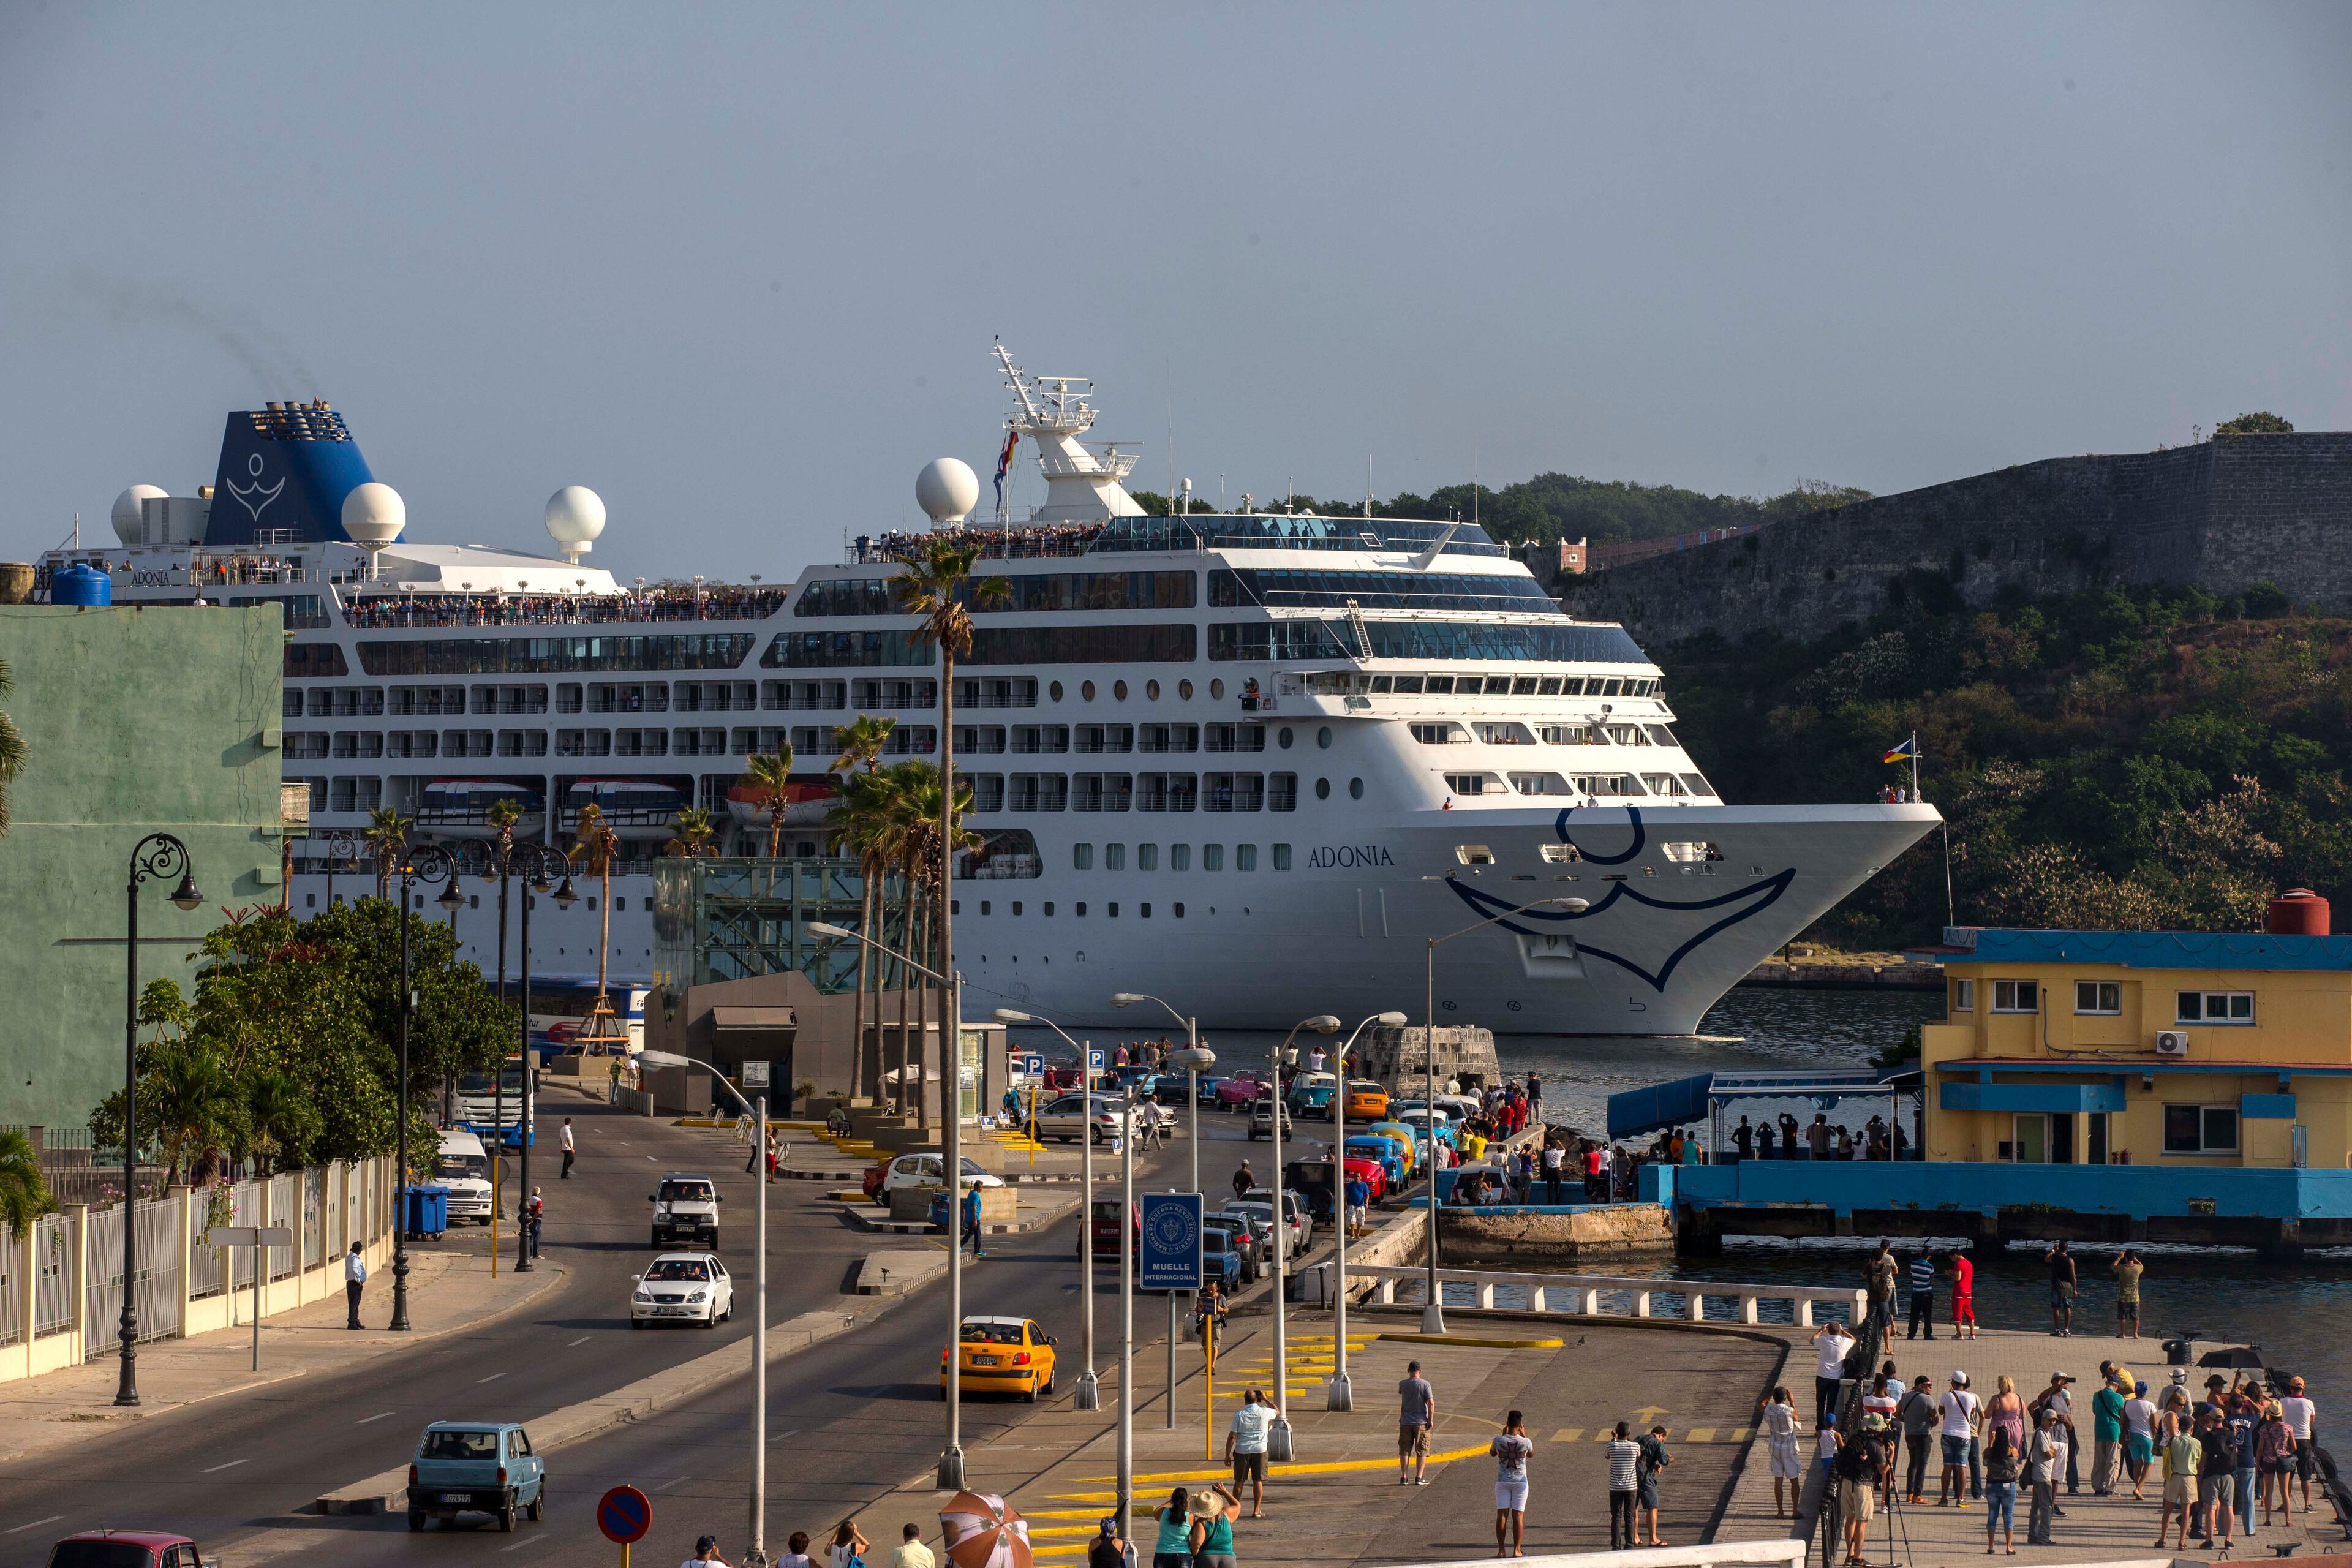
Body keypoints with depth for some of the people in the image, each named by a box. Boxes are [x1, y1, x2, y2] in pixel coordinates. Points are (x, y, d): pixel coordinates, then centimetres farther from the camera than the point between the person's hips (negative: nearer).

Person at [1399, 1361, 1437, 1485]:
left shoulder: (1403, 1385, -1)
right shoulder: (1425, 1384, -9)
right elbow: (1431, 1403, -14)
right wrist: (1431, 1420, -7)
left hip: (1405, 1423, 2)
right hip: (1421, 1423, -2)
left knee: (1404, 1451, 9)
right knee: (1422, 1451, 4)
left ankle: (1404, 1477, 6)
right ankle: (1419, 1477, 0)